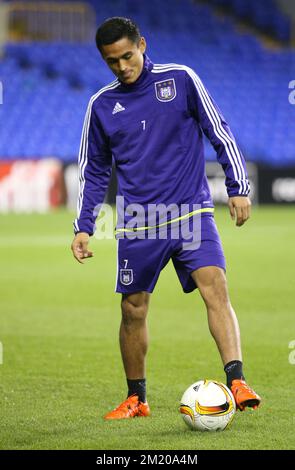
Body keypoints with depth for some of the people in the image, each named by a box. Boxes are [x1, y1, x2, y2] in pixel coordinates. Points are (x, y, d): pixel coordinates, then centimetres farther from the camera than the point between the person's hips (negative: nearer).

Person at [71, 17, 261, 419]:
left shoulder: (180, 80, 0)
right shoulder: (102, 105, 7)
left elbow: (221, 134, 4)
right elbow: (94, 172, 15)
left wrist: (238, 188, -3)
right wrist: (84, 227, 8)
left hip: (192, 213, -2)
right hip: (137, 224, 2)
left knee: (215, 288, -20)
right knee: (133, 310, 5)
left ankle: (237, 381, -27)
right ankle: (136, 398, 21)